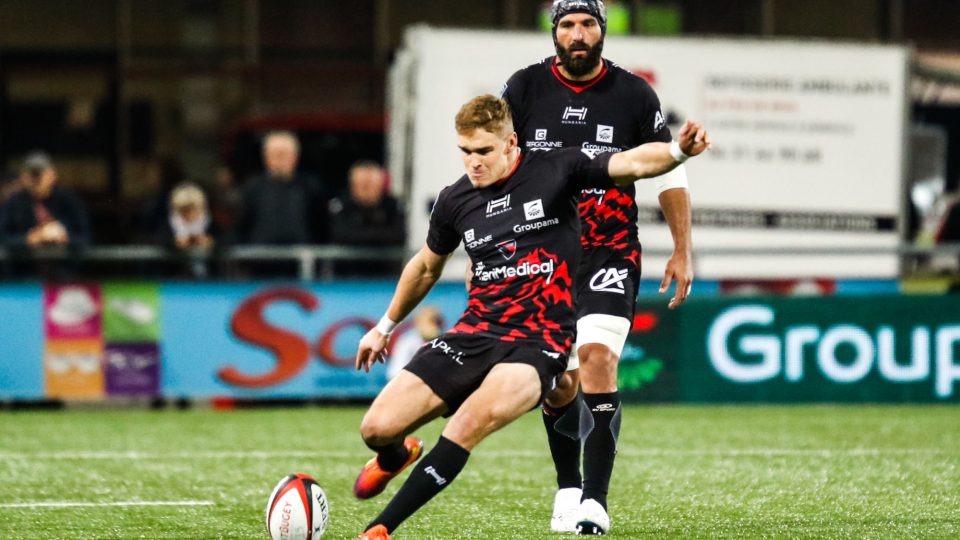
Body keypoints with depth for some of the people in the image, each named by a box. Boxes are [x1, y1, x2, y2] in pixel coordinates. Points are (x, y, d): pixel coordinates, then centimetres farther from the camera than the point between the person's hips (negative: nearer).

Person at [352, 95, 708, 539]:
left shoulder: (555, 172, -3)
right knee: (377, 428, -8)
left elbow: (632, 163, -15)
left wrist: (678, 150, -36)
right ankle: (395, 457, 34)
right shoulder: (455, 201, 8)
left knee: (474, 419, -33)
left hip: (537, 343, -4)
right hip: (474, 334, 4)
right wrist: (386, 326, 35)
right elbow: (426, 267, 26)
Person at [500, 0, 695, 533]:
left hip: (610, 254, -2)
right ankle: (568, 488, 25)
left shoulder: (633, 95, -2)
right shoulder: (525, 89, 1)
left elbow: (669, 173, 7)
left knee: (596, 357, -20)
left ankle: (595, 500, -19)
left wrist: (682, 252, 4)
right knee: (556, 384, 2)